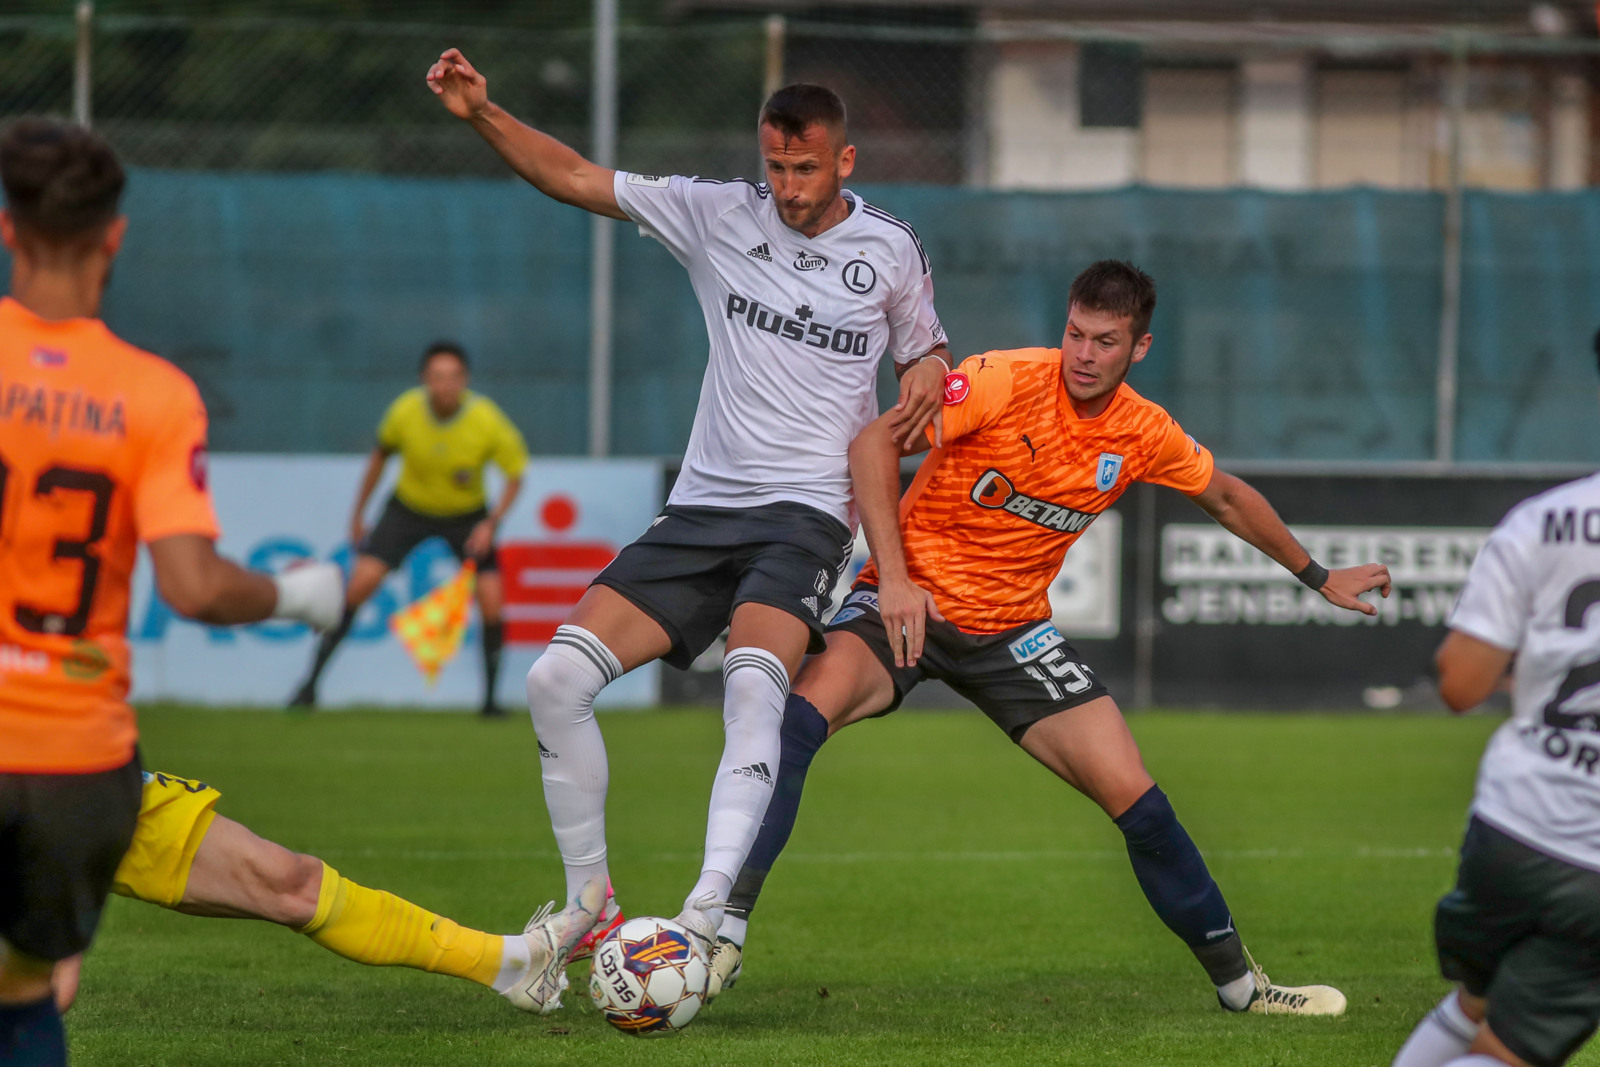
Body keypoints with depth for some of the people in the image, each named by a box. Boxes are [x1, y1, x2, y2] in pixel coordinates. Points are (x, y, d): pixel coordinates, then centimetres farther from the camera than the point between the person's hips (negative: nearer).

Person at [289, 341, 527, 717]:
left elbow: (515, 474, -9)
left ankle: (490, 698, 2)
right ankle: (311, 683, -5)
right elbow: (381, 453, 1)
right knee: (361, 581, -14)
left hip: (466, 516, 0)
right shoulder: (406, 411, -20)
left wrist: (492, 523, -23)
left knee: (491, 599, -16)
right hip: (408, 508, 0)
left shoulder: (487, 421, -24)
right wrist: (358, 513, 7)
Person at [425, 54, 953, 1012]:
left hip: (807, 511, -4)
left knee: (754, 683, -32)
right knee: (559, 679, -9)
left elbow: (926, 350, 20)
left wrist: (929, 375, -4)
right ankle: (589, 900, 5)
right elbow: (574, 178, 6)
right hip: (704, 504, 4)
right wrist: (483, 116, -7)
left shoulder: (891, 251, 4)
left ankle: (709, 915, -41)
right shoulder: (719, 214, 5)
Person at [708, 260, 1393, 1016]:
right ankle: (725, 933, -31)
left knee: (1136, 799, -4)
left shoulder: (1145, 435, -1)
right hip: (913, 603, -4)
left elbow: (1227, 500, 19)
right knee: (803, 714, -32)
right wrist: (893, 577, -28)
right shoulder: (1005, 382, -18)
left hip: (1013, 629, 4)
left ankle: (1237, 981, 15)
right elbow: (874, 441, -21)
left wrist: (1317, 577, 28)